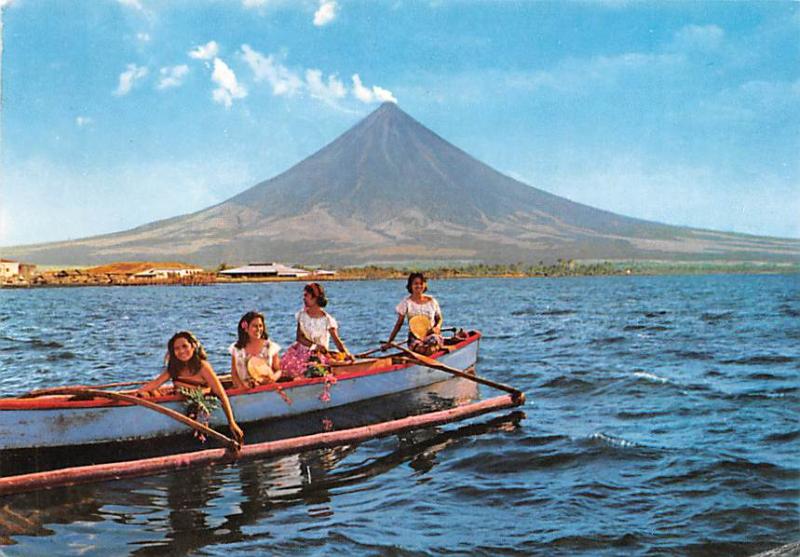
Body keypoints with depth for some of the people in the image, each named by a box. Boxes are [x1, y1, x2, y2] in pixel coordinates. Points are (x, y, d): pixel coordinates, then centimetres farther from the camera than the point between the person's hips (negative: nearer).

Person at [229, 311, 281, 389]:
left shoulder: (271, 347, 8)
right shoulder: (237, 348, 9)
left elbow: (279, 370, 11)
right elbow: (234, 373, 10)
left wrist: (274, 377, -11)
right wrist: (240, 384, -9)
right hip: (244, 391, 1)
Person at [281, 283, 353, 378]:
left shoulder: (327, 319, -9)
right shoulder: (302, 315, 4)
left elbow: (336, 340, -16)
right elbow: (299, 337, -2)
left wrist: (346, 354, -35)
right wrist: (315, 346, -19)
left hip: (319, 354, -4)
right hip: (301, 350, 4)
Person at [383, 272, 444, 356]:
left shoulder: (432, 301, 6)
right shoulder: (407, 302, 0)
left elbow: (439, 319, 19)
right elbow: (399, 324, 1)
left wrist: (437, 327, -6)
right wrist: (389, 342, -4)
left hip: (432, 334, 1)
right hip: (415, 337, -1)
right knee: (422, 350, -36)